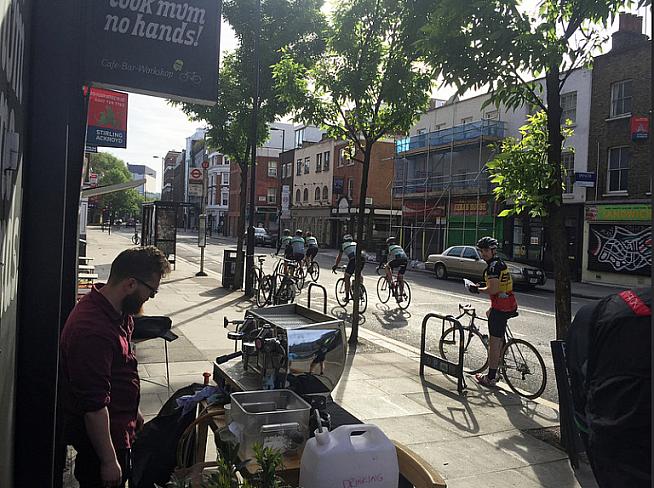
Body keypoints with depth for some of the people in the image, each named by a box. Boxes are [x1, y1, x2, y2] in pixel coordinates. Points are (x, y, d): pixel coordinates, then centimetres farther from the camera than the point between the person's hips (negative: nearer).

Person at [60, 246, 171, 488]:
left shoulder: (118, 311, -1)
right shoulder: (93, 331, -34)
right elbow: (93, 405, -30)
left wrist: (132, 412, 21)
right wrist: (109, 461, -23)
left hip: (119, 426, 9)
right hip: (98, 436, -9)